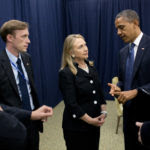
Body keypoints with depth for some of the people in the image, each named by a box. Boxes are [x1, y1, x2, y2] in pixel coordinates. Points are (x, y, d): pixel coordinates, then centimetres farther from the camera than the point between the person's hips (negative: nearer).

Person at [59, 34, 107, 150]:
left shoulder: (91, 67, 4)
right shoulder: (66, 73, -16)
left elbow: (99, 91, 10)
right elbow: (71, 104, -18)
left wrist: (103, 112, -1)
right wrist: (90, 120, -15)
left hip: (95, 123, 6)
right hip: (76, 127, -6)